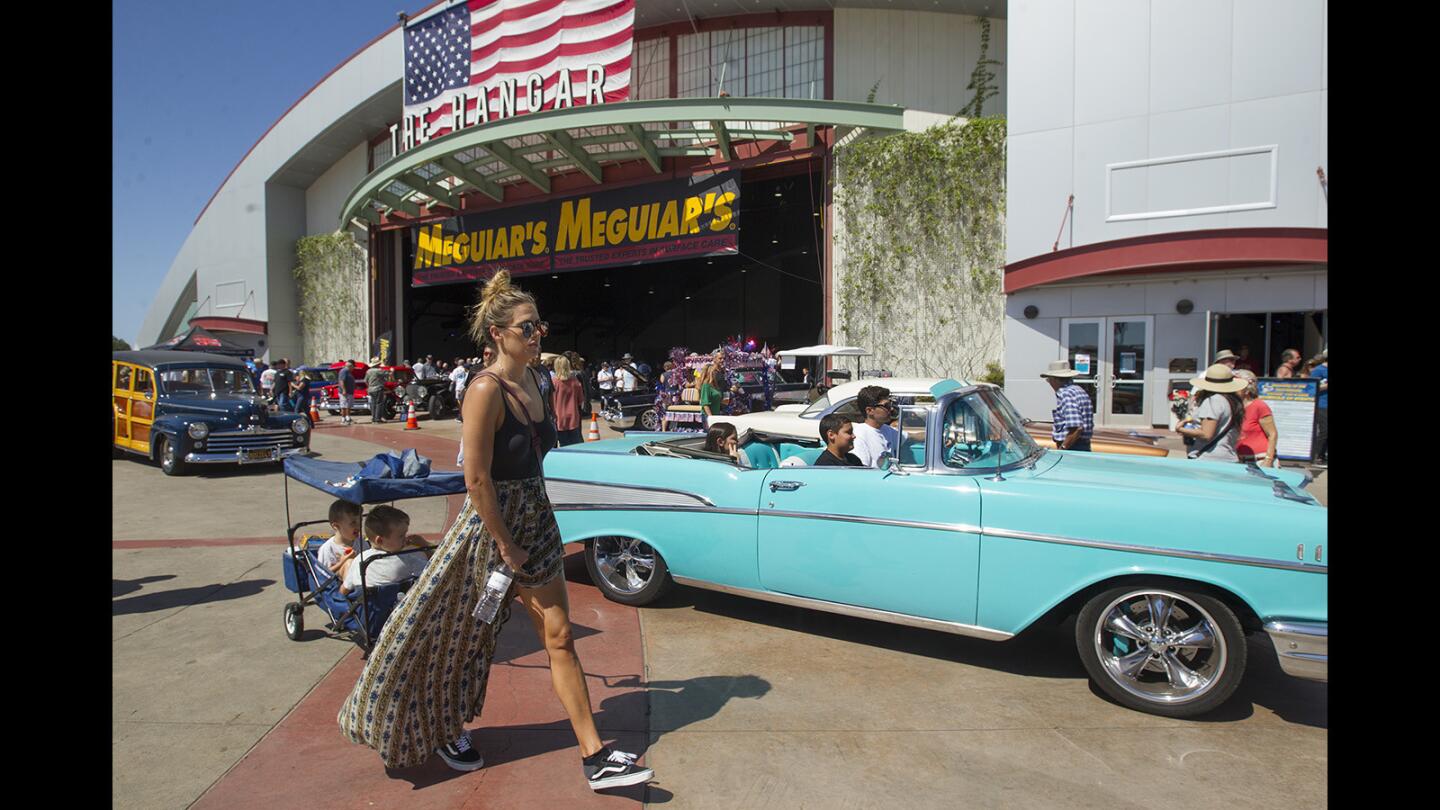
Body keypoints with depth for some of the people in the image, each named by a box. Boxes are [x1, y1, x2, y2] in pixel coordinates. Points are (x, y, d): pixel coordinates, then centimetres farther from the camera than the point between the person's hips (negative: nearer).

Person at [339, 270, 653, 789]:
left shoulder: (531, 380, 3)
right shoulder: (486, 389, -21)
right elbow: (477, 479, -23)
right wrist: (505, 545, -16)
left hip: (535, 522, 7)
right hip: (491, 524, -7)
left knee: (559, 637, 7)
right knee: (459, 635, 16)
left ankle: (595, 757, 14)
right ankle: (443, 731, 42)